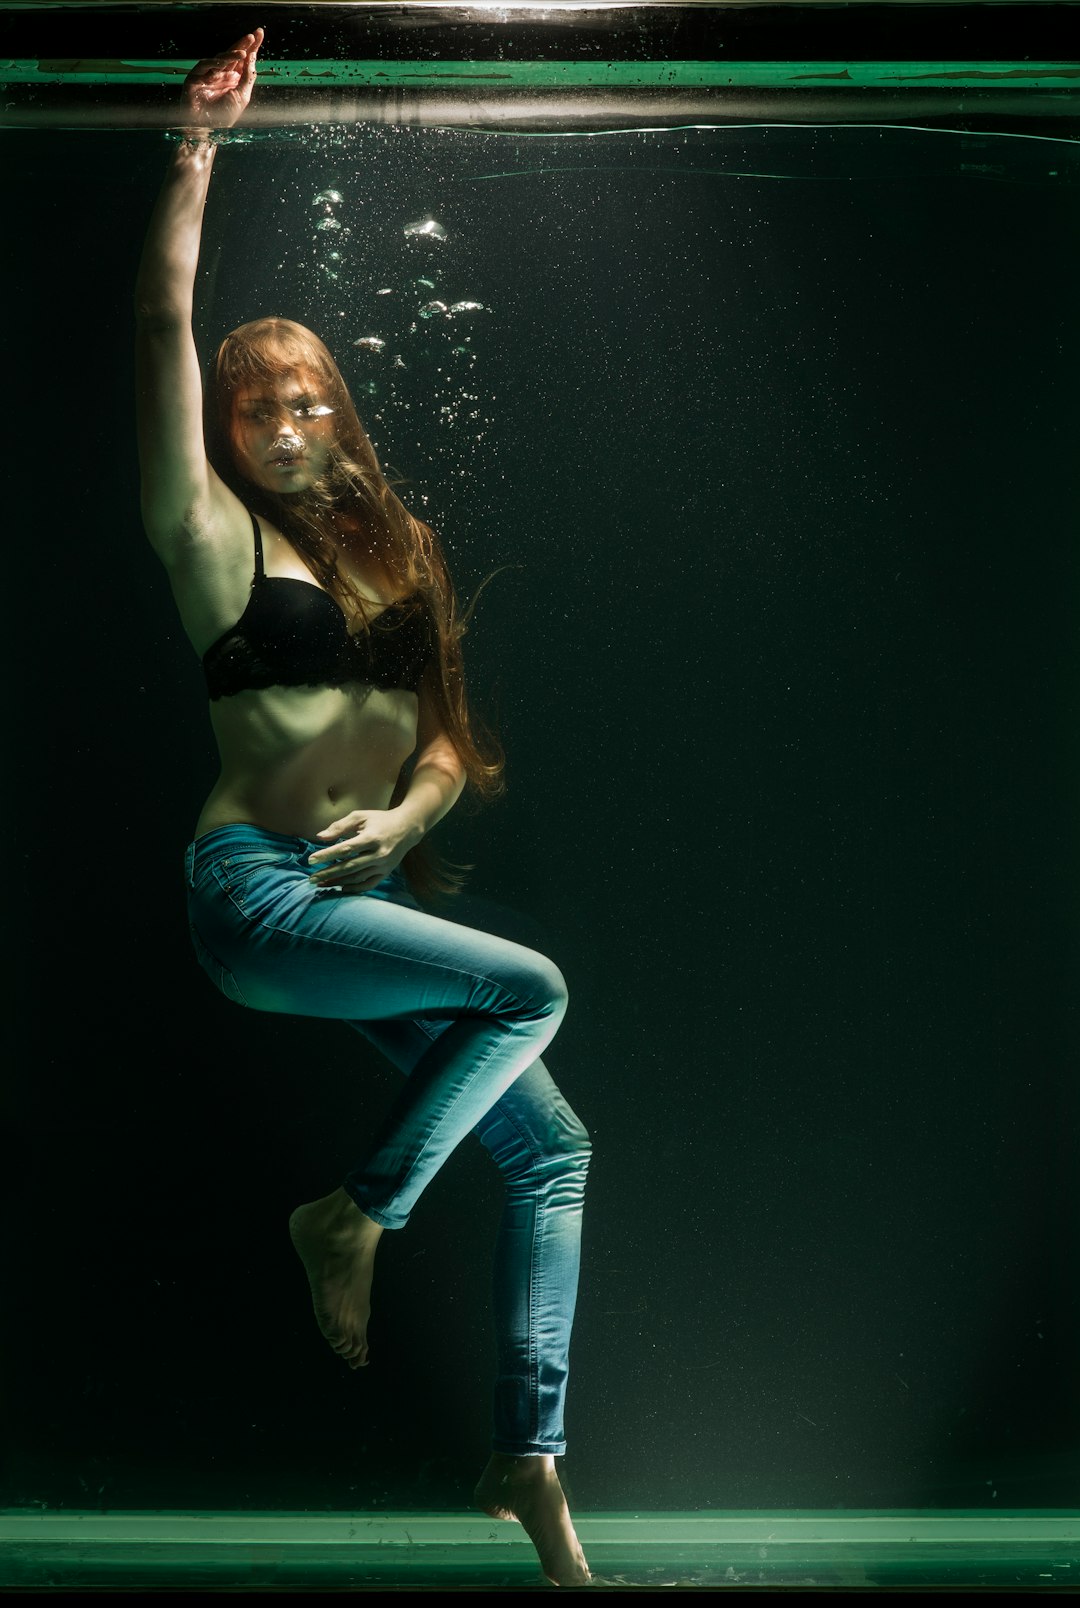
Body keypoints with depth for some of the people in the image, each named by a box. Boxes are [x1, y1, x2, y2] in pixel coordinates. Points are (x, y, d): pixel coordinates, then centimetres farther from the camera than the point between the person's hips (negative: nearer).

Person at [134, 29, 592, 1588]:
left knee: (553, 1149, -1)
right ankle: (352, 1216, -2)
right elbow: (164, 321, -9)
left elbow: (447, 727, 14)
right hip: (254, 889, -6)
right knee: (531, 984, -21)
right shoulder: (216, 536, 0)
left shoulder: (391, 552, 17)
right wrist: (199, 141, -12)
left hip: (373, 891, 6)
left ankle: (528, 1453, 6)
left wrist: (411, 810, -7)